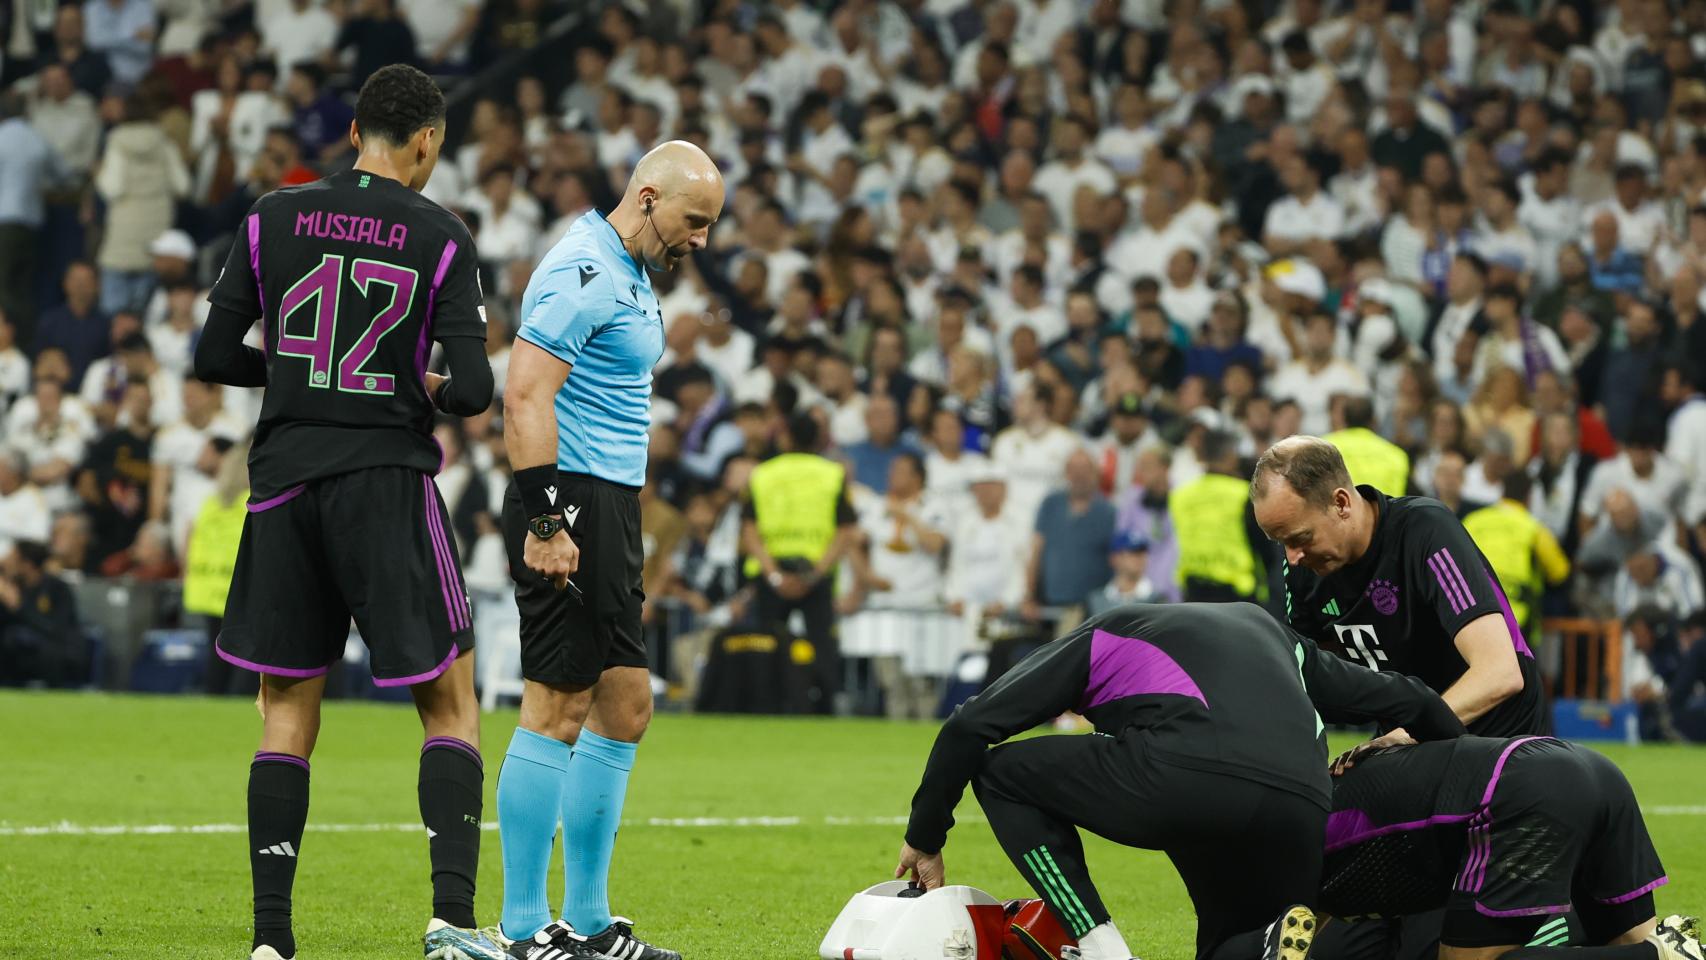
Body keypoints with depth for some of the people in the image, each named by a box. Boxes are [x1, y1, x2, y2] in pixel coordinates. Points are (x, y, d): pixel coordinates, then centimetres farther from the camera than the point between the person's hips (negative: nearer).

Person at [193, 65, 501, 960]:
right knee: (450, 701, 6)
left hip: (285, 482, 3)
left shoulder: (273, 217, 3)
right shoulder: (441, 238, -3)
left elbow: (215, 357, 4)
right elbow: (474, 389, -9)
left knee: (286, 709, 10)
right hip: (390, 482, -3)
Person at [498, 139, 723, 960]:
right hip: (571, 502, -11)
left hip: (611, 507, 11)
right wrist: (544, 521, -25)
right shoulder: (583, 272, -14)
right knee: (556, 709, -9)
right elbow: (525, 399, -21)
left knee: (623, 707, 11)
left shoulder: (629, 275, 18)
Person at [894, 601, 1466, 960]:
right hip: (1303, 812, 4)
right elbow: (1402, 700, 37)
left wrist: (925, 838, 30)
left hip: (1181, 774, -4)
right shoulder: (1269, 629, 40)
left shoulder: (1102, 636, 28)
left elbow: (968, 729, 21)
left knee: (1002, 774, 20)